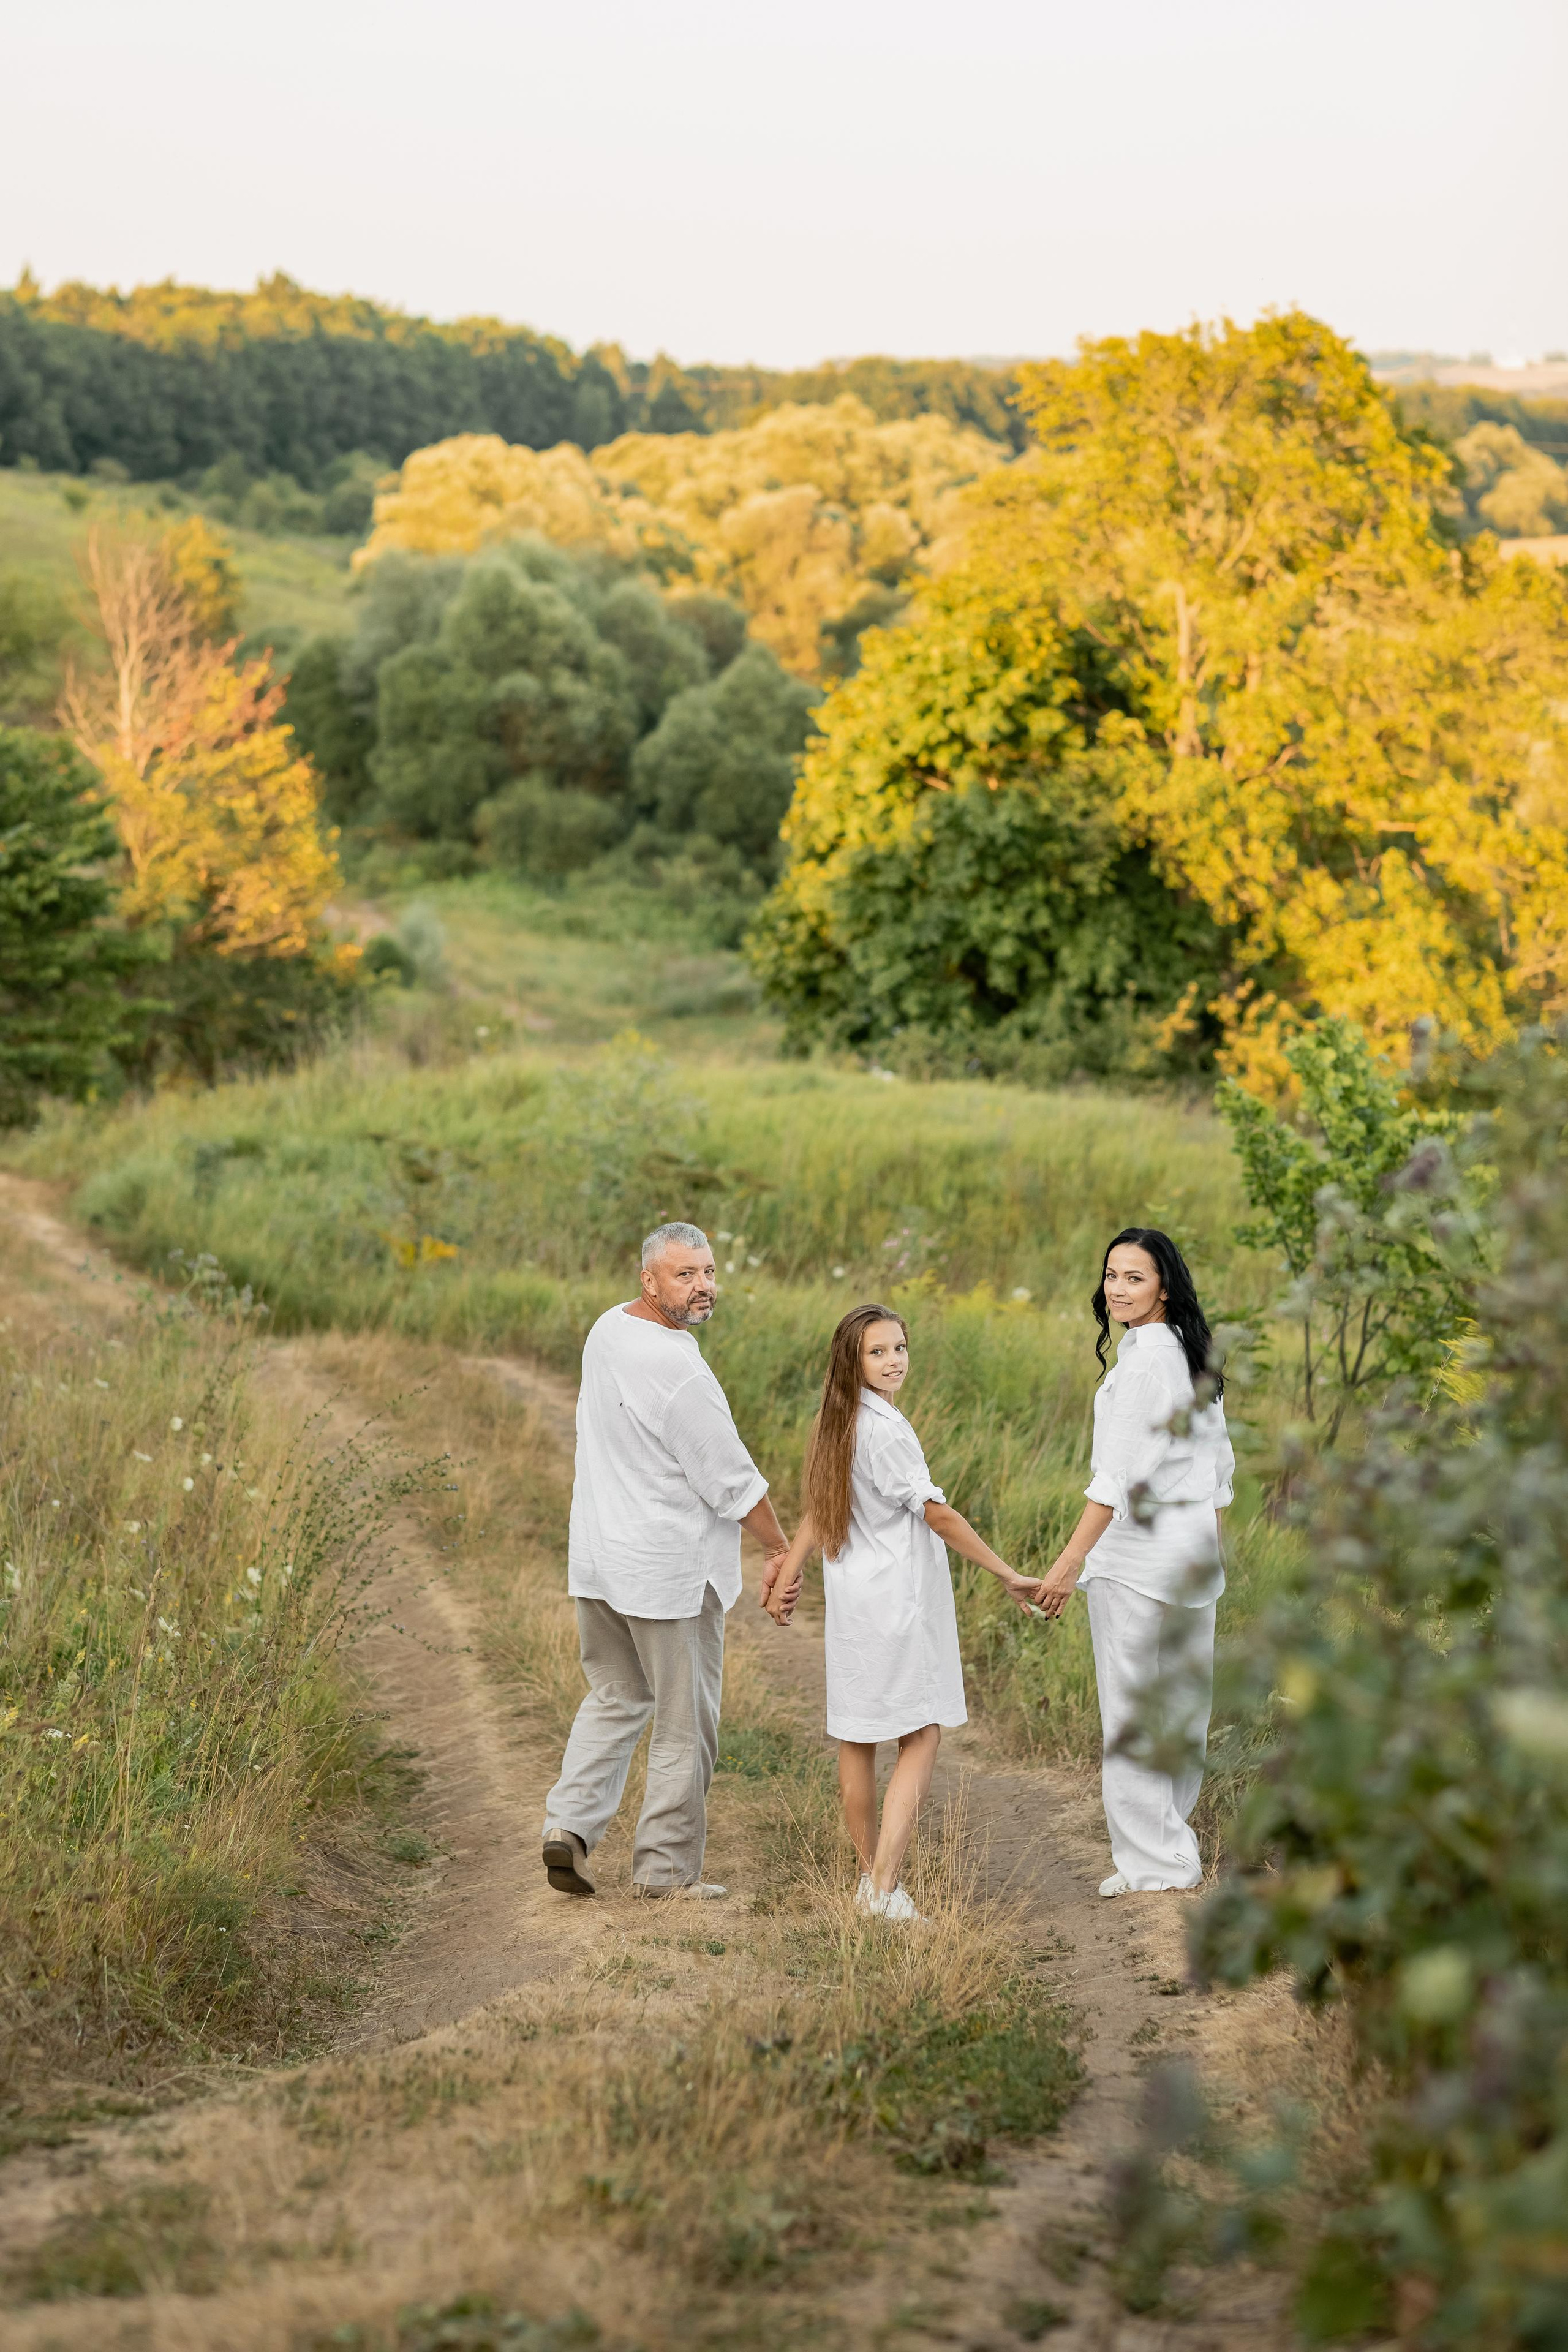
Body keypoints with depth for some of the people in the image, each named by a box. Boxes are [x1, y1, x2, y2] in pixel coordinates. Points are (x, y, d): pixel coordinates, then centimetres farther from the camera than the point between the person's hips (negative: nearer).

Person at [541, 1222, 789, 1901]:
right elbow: (731, 1478, -17)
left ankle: (570, 1822, 6)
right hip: (669, 1569, -8)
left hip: (599, 1558, 8)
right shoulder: (677, 1371, -23)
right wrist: (780, 1549, -4)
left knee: (614, 1698, 21)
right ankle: (666, 1867, 12)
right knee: (685, 1720, 6)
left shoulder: (607, 1330, 4)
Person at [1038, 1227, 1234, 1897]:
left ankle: (1152, 1862, 4)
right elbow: (1220, 1462, 18)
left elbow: (1122, 1473, -22)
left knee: (1131, 1707, -1)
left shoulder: (1144, 1359, -17)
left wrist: (1072, 1559, -23)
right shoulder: (1193, 1355, 11)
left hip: (1137, 1552, -9)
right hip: (1195, 1548, 9)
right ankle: (1175, 1845, 26)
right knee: (1183, 1702, 15)